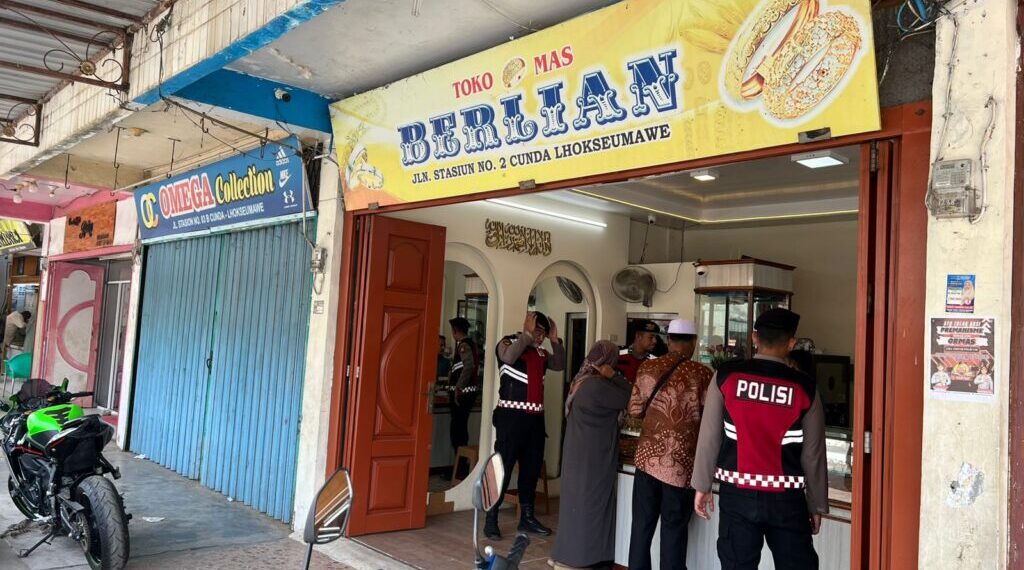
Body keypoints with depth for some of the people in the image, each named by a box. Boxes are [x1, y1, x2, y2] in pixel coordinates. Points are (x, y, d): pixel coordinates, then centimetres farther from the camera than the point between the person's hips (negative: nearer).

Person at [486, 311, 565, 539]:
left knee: (532, 468, 11)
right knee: (503, 466, -5)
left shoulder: (540, 352, 16)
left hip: (535, 417, 7)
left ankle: (527, 518, 22)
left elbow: (560, 365, 15)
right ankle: (490, 519, 2)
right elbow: (509, 357, -25)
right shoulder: (508, 343, -4)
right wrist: (527, 333, -18)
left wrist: (555, 340, 6)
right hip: (512, 416, -7)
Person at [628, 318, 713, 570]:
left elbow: (634, 409, 7)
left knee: (642, 524, 13)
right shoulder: (701, 373, -8)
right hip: (679, 463, -3)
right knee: (673, 529, 8)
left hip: (647, 456, 3)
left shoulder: (646, 368, 2)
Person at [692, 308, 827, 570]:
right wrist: (817, 504, 12)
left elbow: (709, 437, -1)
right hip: (786, 498, 0)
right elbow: (813, 453, 1)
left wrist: (702, 485, 8)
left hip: (737, 493, 1)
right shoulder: (804, 387, -5)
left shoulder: (726, 376, -5)